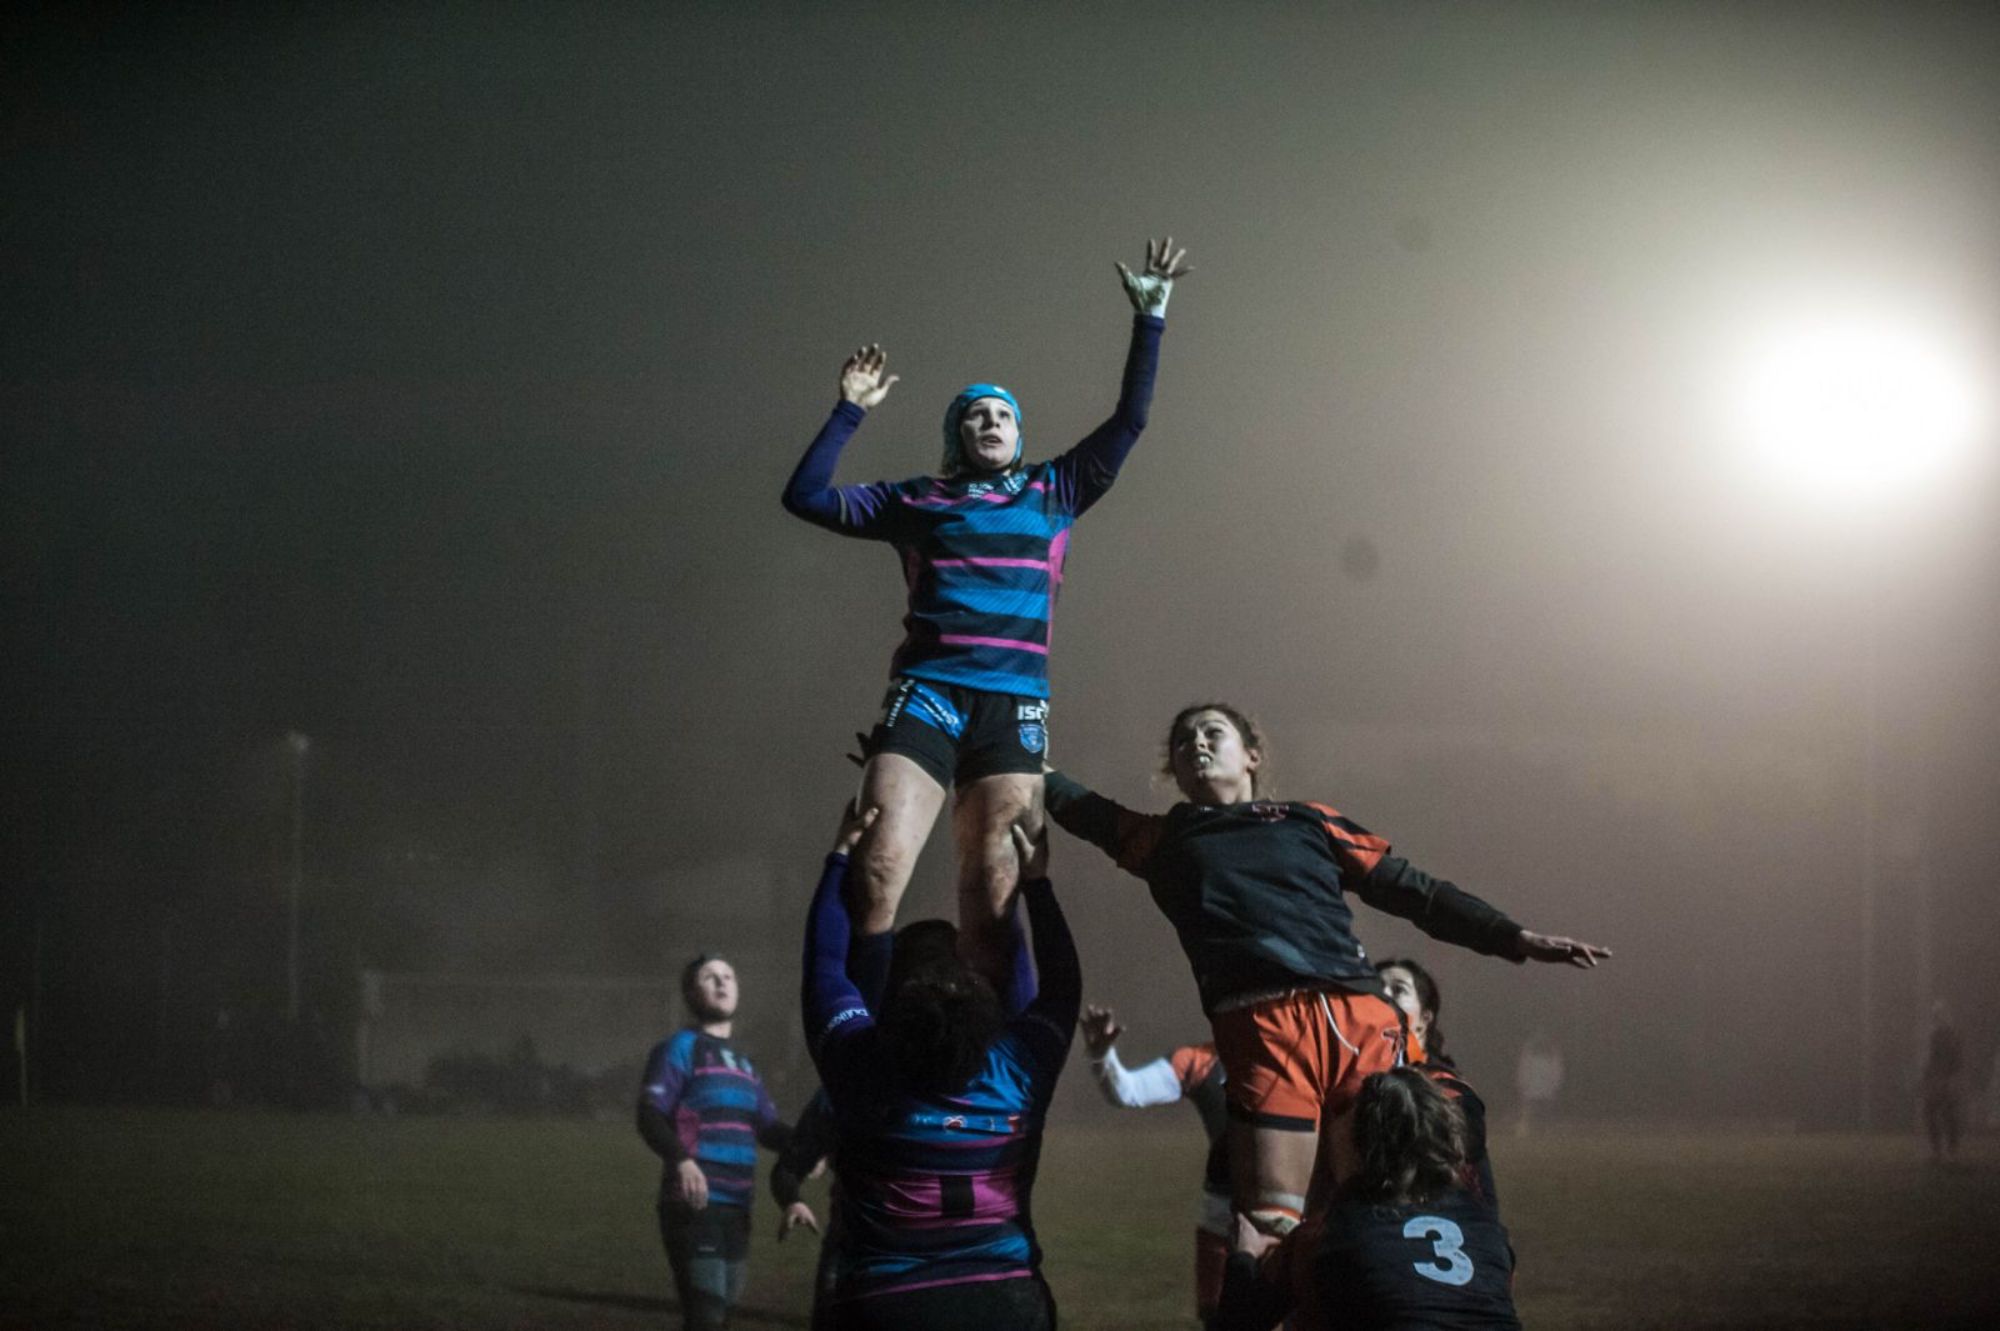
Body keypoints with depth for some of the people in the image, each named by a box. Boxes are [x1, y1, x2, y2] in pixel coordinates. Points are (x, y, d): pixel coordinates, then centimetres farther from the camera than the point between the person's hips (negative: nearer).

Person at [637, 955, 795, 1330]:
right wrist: (681, 1159, -33)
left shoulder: (743, 1062, 20)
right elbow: (650, 1115, -14)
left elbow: (768, 1127, 16)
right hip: (695, 1206, -8)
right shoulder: (680, 1048, -2)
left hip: (737, 1208, 8)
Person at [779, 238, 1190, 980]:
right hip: (925, 695, -1)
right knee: (879, 868, -17)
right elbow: (807, 497, 14)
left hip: (1015, 706, 1)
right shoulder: (916, 502, 17)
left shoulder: (1052, 494, 20)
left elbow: (1128, 421, 19)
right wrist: (849, 412, 9)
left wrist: (1149, 319, 16)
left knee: (991, 889, -5)